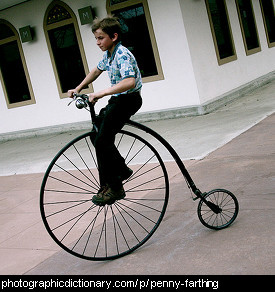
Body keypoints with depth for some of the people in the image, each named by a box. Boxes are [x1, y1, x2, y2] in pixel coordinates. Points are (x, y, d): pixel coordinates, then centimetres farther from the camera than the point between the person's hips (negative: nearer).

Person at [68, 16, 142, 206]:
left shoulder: (123, 55, -19)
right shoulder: (108, 54, 11)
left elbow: (129, 81, -35)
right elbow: (97, 71, 30)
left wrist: (101, 94, -36)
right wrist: (79, 88, 22)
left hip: (128, 99, -10)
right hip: (117, 100, 10)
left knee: (102, 141, -17)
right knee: (97, 136, 12)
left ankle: (115, 188, -10)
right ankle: (121, 170, 21)